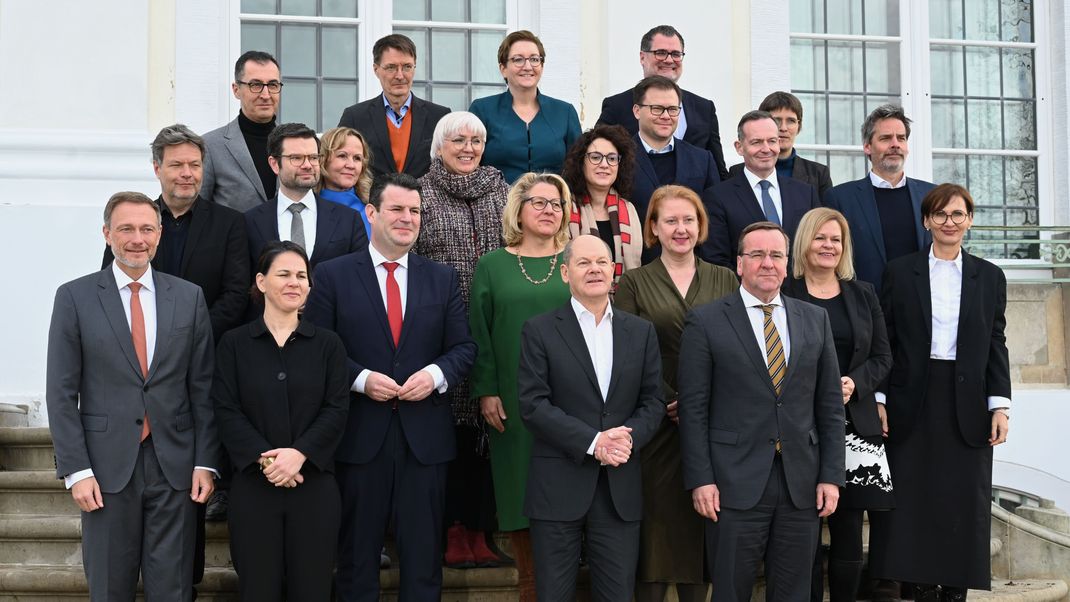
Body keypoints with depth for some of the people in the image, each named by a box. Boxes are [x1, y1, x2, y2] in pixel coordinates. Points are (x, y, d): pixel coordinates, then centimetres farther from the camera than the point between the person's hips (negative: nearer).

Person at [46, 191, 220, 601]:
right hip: (107, 466, -1)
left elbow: (203, 387, 6)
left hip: (174, 465, 1)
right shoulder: (74, 297, 0)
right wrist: (75, 470, -8)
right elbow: (61, 392, -2)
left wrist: (205, 462, 1)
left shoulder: (189, 297, 5)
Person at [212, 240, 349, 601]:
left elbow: (337, 410, -1)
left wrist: (299, 454, -16)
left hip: (314, 484, 1)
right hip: (253, 485, -1)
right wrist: (265, 459, -16)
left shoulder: (328, 344, 8)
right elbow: (226, 411, -3)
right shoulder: (234, 344, 5)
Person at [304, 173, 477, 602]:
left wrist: (436, 374, -11)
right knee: (357, 552, 9)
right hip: (359, 433, -2)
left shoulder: (443, 278, 9)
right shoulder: (332, 276, 1)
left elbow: (463, 346, 7)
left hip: (425, 434, 2)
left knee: (423, 552, 8)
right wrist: (360, 378, -16)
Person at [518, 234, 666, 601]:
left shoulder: (641, 332, 11)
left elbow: (653, 401, 7)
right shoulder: (539, 331, 0)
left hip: (621, 488, 3)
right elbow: (532, 405, -8)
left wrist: (630, 437, -13)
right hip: (559, 485, -3)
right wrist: (592, 442, -16)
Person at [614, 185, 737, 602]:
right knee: (658, 519, -1)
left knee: (702, 522, 7)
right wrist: (667, 402, -13)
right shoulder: (635, 283, 4)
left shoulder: (725, 279, 10)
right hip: (657, 422, -2)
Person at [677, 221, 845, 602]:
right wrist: (700, 479, -9)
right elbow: (693, 408, -3)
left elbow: (830, 404, 10)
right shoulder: (705, 322, 0)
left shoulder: (815, 320, 10)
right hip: (735, 484, -3)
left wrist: (831, 474, 3)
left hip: (802, 484, 3)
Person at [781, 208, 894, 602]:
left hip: (854, 425, 3)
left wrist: (854, 384, -7)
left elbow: (882, 357, 11)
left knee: (848, 532, 3)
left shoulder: (862, 295, 13)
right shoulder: (783, 294, 1)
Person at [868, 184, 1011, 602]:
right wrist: (878, 401, -4)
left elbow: (996, 345, 6)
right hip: (913, 404, -1)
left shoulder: (989, 277, 8)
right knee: (914, 501, 1)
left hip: (968, 404, 1)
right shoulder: (900, 272, 4)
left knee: (964, 503, 3)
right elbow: (885, 343, 3)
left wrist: (1000, 406, -2)